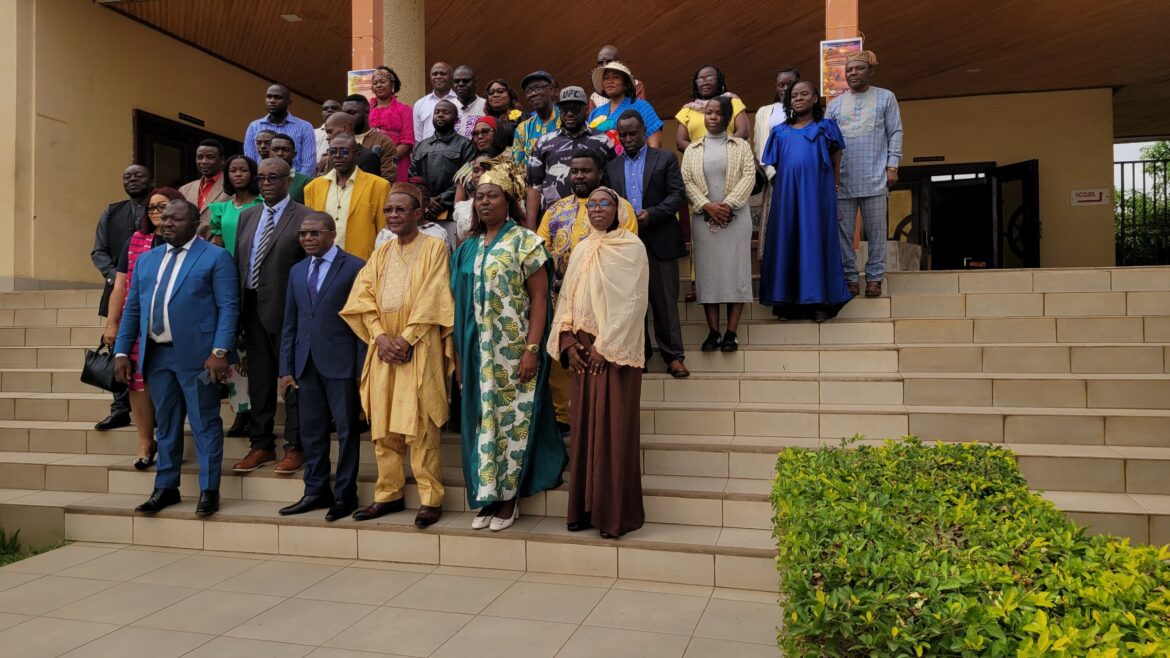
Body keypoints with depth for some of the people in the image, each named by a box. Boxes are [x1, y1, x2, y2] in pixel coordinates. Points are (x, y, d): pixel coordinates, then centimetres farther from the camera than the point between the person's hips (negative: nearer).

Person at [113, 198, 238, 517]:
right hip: (155, 354, 6)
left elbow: (228, 307, -9)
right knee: (165, 423, 14)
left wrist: (220, 351, -18)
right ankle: (165, 487, 25)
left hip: (196, 354, -6)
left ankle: (209, 490, 8)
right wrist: (122, 352, 9)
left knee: (205, 423, 0)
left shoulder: (216, 257, -1)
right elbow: (132, 309, 17)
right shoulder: (146, 259, 18)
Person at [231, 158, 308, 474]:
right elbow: (238, 263, 14)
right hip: (252, 309, 6)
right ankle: (262, 445, 25)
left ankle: (295, 447, 12)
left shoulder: (304, 217, -6)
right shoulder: (247, 216, 14)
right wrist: (237, 310, 7)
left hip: (286, 310, -6)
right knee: (259, 380, 14)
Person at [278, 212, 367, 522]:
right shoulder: (297, 271, 14)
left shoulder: (354, 267, -4)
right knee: (311, 430, 11)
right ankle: (316, 491, 22)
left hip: (341, 363, -5)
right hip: (307, 364, 6)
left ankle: (345, 494, 12)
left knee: (347, 429, 2)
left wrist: (362, 368, -10)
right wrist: (287, 367, 9)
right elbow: (290, 323, 15)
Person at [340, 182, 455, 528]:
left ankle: (431, 498, 1)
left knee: (419, 426, -7)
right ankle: (388, 494, 16)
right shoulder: (381, 253, 16)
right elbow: (364, 296, 7)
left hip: (418, 349, -5)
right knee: (382, 426, 7)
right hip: (383, 348, 5)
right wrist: (380, 336, -8)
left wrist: (406, 339, -14)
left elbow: (431, 299, -8)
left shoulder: (434, 247, 0)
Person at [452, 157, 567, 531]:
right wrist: (458, 353, 10)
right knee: (482, 420, 8)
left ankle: (509, 498, 12)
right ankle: (487, 497, 18)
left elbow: (539, 298, -9)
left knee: (512, 420, 0)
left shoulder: (525, 241, -4)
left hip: (513, 351, -5)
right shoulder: (468, 249, 13)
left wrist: (532, 349, -17)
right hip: (477, 352, 6)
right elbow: (461, 303, 14)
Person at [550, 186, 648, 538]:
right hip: (582, 352, 6)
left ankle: (616, 513, 7)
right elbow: (566, 299, 12)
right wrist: (567, 341, -2)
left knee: (615, 429, -3)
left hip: (616, 352, -6)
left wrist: (605, 346, -15)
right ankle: (585, 508, 17)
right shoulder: (581, 250, 14)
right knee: (584, 428, 8)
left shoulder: (630, 247, -4)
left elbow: (631, 303, -11)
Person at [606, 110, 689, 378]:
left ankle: (673, 355, 8)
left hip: (659, 240, -2)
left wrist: (651, 214, -15)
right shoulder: (611, 166, 13)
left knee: (665, 300, -1)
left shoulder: (666, 159, 7)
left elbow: (677, 194, -2)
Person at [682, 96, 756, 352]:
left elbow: (749, 177, -3)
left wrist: (728, 204, -15)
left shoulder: (741, 146, 9)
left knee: (735, 271, -3)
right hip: (703, 218, 1)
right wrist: (707, 205, -12)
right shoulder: (692, 149, 13)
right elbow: (686, 181, 2)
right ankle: (713, 332, 5)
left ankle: (731, 332, 1)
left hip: (735, 217, -1)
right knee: (708, 272, 0)